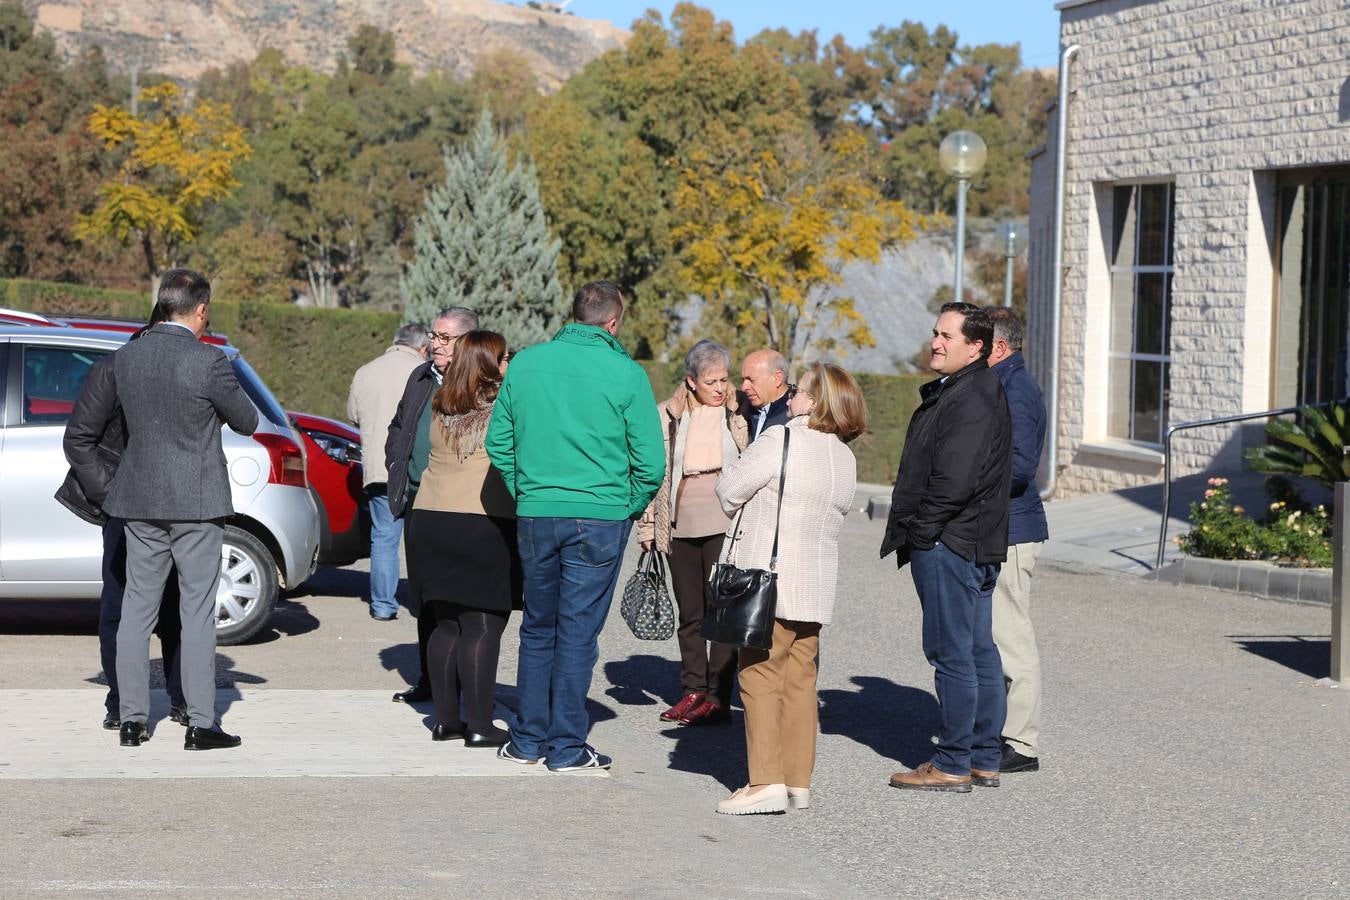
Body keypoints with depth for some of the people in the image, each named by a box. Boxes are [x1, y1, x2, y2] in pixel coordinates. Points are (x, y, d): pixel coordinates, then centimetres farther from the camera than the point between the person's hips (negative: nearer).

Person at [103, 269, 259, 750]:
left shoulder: (125, 357, 2)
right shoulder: (208, 362, -13)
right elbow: (247, 422, -2)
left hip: (139, 499, 5)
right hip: (196, 501, -5)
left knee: (137, 610, 10)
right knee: (197, 612, 0)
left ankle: (132, 719, 13)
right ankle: (200, 723, 1)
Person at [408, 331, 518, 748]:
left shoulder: (441, 411, 8)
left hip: (431, 520, 6)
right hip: (486, 525, -6)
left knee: (447, 622, 13)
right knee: (483, 626, -2)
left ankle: (445, 718, 16)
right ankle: (479, 725, -2)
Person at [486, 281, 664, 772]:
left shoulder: (525, 363, 3)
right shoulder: (626, 374, -8)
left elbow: (498, 441, 7)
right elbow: (650, 460, -7)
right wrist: (630, 509, 9)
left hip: (535, 515, 3)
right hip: (599, 517, -3)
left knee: (537, 627, 15)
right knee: (578, 631, 3)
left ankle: (529, 739, 19)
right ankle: (566, 746, 6)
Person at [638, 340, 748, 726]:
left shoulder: (740, 414, 4)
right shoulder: (668, 415, 8)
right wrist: (648, 526, 10)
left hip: (726, 525, -3)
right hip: (681, 527, 3)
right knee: (689, 613, 9)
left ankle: (719, 697, -1)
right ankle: (693, 690, 17)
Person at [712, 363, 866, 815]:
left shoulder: (781, 440, -13)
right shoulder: (845, 458, 10)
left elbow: (729, 490, -9)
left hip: (769, 581, -7)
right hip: (816, 586, 7)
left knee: (760, 677, -4)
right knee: (800, 680, 10)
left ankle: (767, 782, -9)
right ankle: (798, 782, 12)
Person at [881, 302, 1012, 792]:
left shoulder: (972, 400, -18)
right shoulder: (952, 392, 17)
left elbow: (954, 481, -24)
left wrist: (917, 532, -13)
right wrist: (913, 534, 17)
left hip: (948, 546, -11)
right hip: (974, 547, 11)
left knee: (951, 652, -6)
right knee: (978, 650, 13)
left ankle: (952, 765, -2)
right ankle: (984, 760, 19)